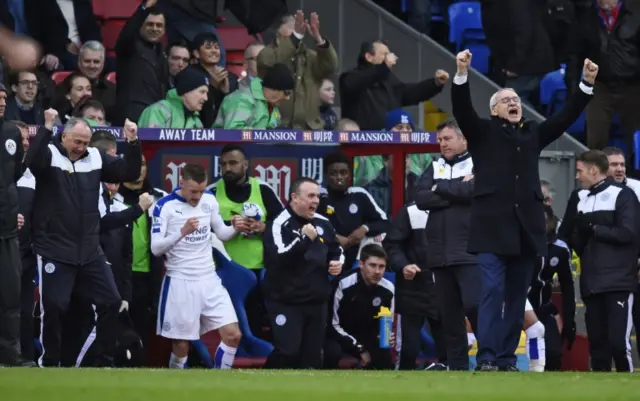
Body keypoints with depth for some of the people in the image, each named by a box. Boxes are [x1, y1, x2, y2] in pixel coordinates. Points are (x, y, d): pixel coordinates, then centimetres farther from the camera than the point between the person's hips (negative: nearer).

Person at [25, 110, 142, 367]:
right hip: (55, 250, -5)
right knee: (53, 306, -6)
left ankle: (106, 358, 17)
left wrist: (133, 143, -8)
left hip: (90, 250, 5)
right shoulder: (49, 154, -7)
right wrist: (47, 128, -35)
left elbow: (129, 173, 6)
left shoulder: (95, 157, 7)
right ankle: (49, 362, 8)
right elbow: (32, 161, -29)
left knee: (111, 300, 6)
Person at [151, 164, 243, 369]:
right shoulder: (165, 206, -12)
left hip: (209, 279, 5)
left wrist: (234, 228, -7)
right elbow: (156, 248, -16)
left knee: (233, 335, -3)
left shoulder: (209, 200, 4)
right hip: (180, 282, -5)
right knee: (181, 344, 0)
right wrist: (182, 232, -31)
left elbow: (221, 233, 16)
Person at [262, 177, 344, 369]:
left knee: (312, 355, 7)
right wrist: (305, 239, -29)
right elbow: (279, 257, -29)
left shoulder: (323, 223, 9)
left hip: (316, 302, 7)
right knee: (287, 352, -15)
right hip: (286, 302, -7)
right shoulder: (279, 224, -14)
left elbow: (336, 250, 25)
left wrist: (338, 262, 3)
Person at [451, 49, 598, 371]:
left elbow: (566, 117, 15)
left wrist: (587, 84, 5)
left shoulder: (532, 134, 20)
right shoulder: (483, 132, 9)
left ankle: (507, 358, 8)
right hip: (493, 225, -4)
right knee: (493, 290, -11)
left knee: (517, 295, 4)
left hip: (525, 227, 4)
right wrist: (462, 75, -20)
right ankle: (487, 358, -12)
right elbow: (462, 110, -6)